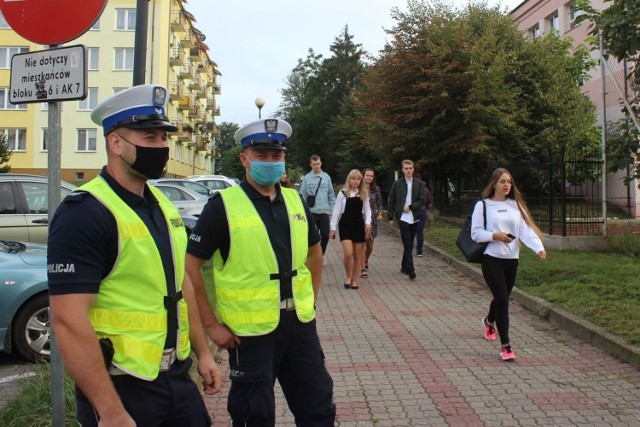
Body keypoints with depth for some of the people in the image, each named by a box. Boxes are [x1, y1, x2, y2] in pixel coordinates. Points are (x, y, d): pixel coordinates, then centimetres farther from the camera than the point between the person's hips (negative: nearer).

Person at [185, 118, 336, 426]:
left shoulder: (296, 201, 6)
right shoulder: (223, 205, -11)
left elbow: (314, 252, 19)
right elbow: (191, 267, -11)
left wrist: (311, 299, 12)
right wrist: (211, 325, -11)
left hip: (299, 323, 5)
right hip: (250, 330, -5)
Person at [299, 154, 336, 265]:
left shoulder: (326, 177, 2)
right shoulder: (306, 178, -4)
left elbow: (331, 195, 7)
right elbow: (302, 196, 0)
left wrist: (333, 209, 4)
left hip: (325, 212, 2)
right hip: (312, 212, -2)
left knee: (325, 235, 5)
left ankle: (321, 254, 30)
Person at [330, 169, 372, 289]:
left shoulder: (364, 194, 5)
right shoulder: (343, 193, -2)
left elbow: (367, 209, 8)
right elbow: (336, 210, -1)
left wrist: (368, 222, -9)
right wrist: (333, 227, -3)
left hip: (359, 225, 3)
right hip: (345, 225, -3)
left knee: (357, 254, 7)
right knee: (348, 253, -14)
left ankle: (355, 279, 20)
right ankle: (349, 277, 8)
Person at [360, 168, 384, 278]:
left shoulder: (376, 189, 5)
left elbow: (380, 203, 11)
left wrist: (380, 214, -3)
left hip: (372, 219, 3)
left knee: (370, 245, 12)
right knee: (361, 244, -8)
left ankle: (366, 261, 41)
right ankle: (363, 268, -4)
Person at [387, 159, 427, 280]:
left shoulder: (419, 183, 5)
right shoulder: (397, 183, 2)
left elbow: (423, 200, 1)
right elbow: (391, 201, 5)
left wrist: (410, 207, -9)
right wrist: (391, 217, 3)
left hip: (414, 218, 3)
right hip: (403, 217, -3)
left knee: (409, 244, 11)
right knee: (408, 244, -9)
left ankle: (404, 267, 24)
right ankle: (410, 270, -10)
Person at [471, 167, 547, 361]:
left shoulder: (516, 205, 7)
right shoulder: (483, 205, -3)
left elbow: (526, 230, -3)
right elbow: (475, 233, -5)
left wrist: (539, 248, -18)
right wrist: (495, 235, -20)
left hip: (512, 259, 4)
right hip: (492, 259, -4)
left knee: (502, 298, 18)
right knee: (502, 300, -9)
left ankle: (489, 321, 51)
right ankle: (505, 345, 1)